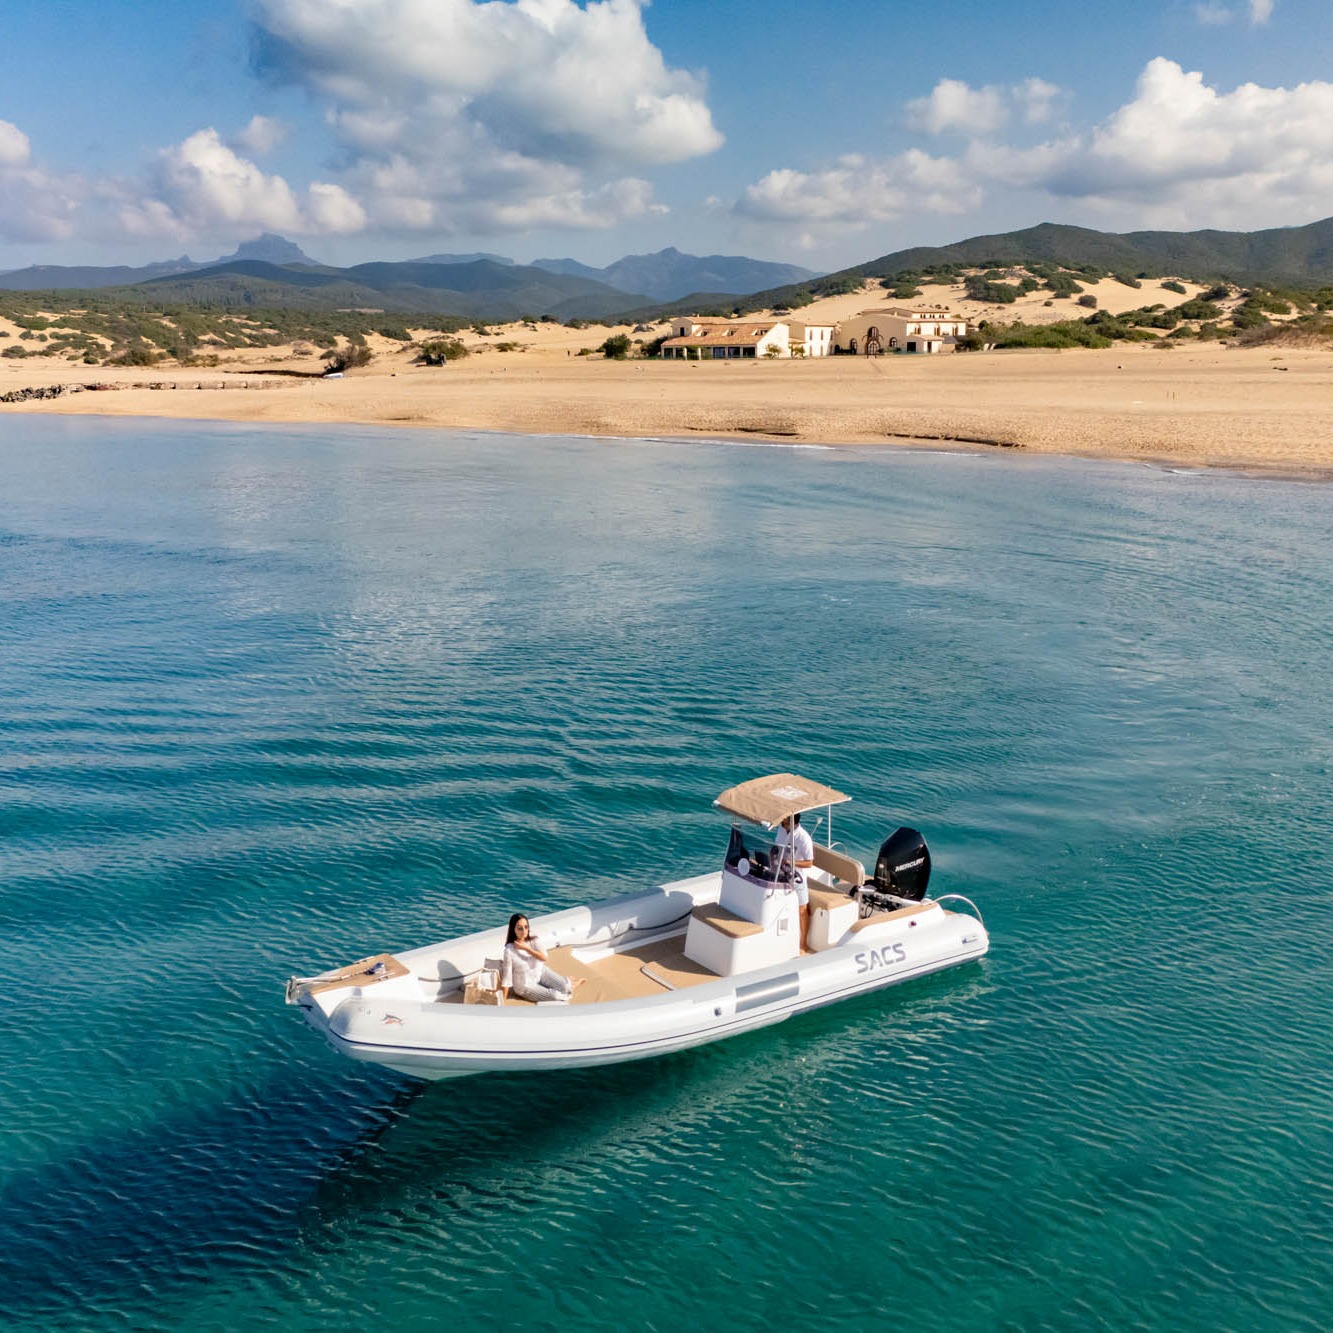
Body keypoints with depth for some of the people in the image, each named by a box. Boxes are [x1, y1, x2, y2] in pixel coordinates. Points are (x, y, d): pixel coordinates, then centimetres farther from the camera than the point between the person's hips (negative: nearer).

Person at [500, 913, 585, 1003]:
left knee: (564, 987, -4)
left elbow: (544, 957, -24)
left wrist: (526, 948, -32)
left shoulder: (533, 940, -14)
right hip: (525, 986, -4)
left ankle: (570, 985, 32)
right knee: (554, 995, -11)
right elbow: (507, 975, -25)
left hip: (540, 972, 4)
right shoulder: (509, 951, -29)